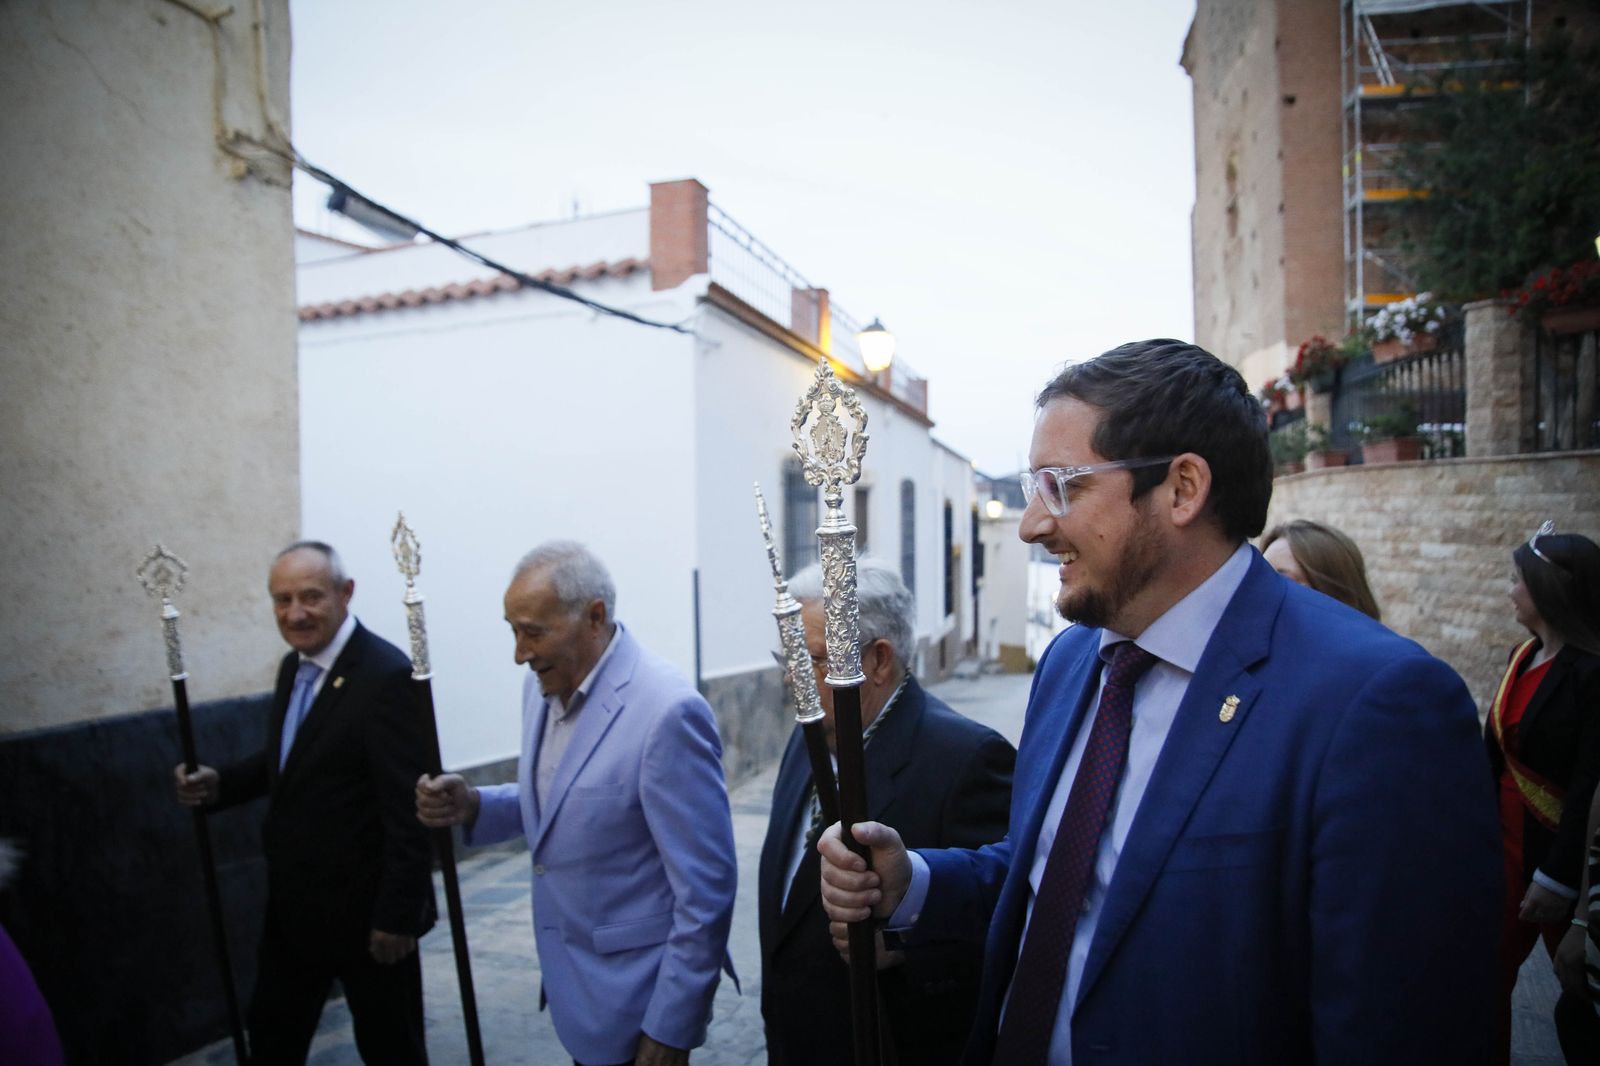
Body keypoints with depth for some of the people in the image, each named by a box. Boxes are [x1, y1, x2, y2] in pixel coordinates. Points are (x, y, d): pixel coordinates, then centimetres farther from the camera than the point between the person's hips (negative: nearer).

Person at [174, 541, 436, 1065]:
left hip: (363, 905, -8)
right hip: (293, 901, 8)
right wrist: (221, 784, -2)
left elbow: (409, 808, -24)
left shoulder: (386, 676, -24)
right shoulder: (294, 666, 3)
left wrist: (397, 914, -21)